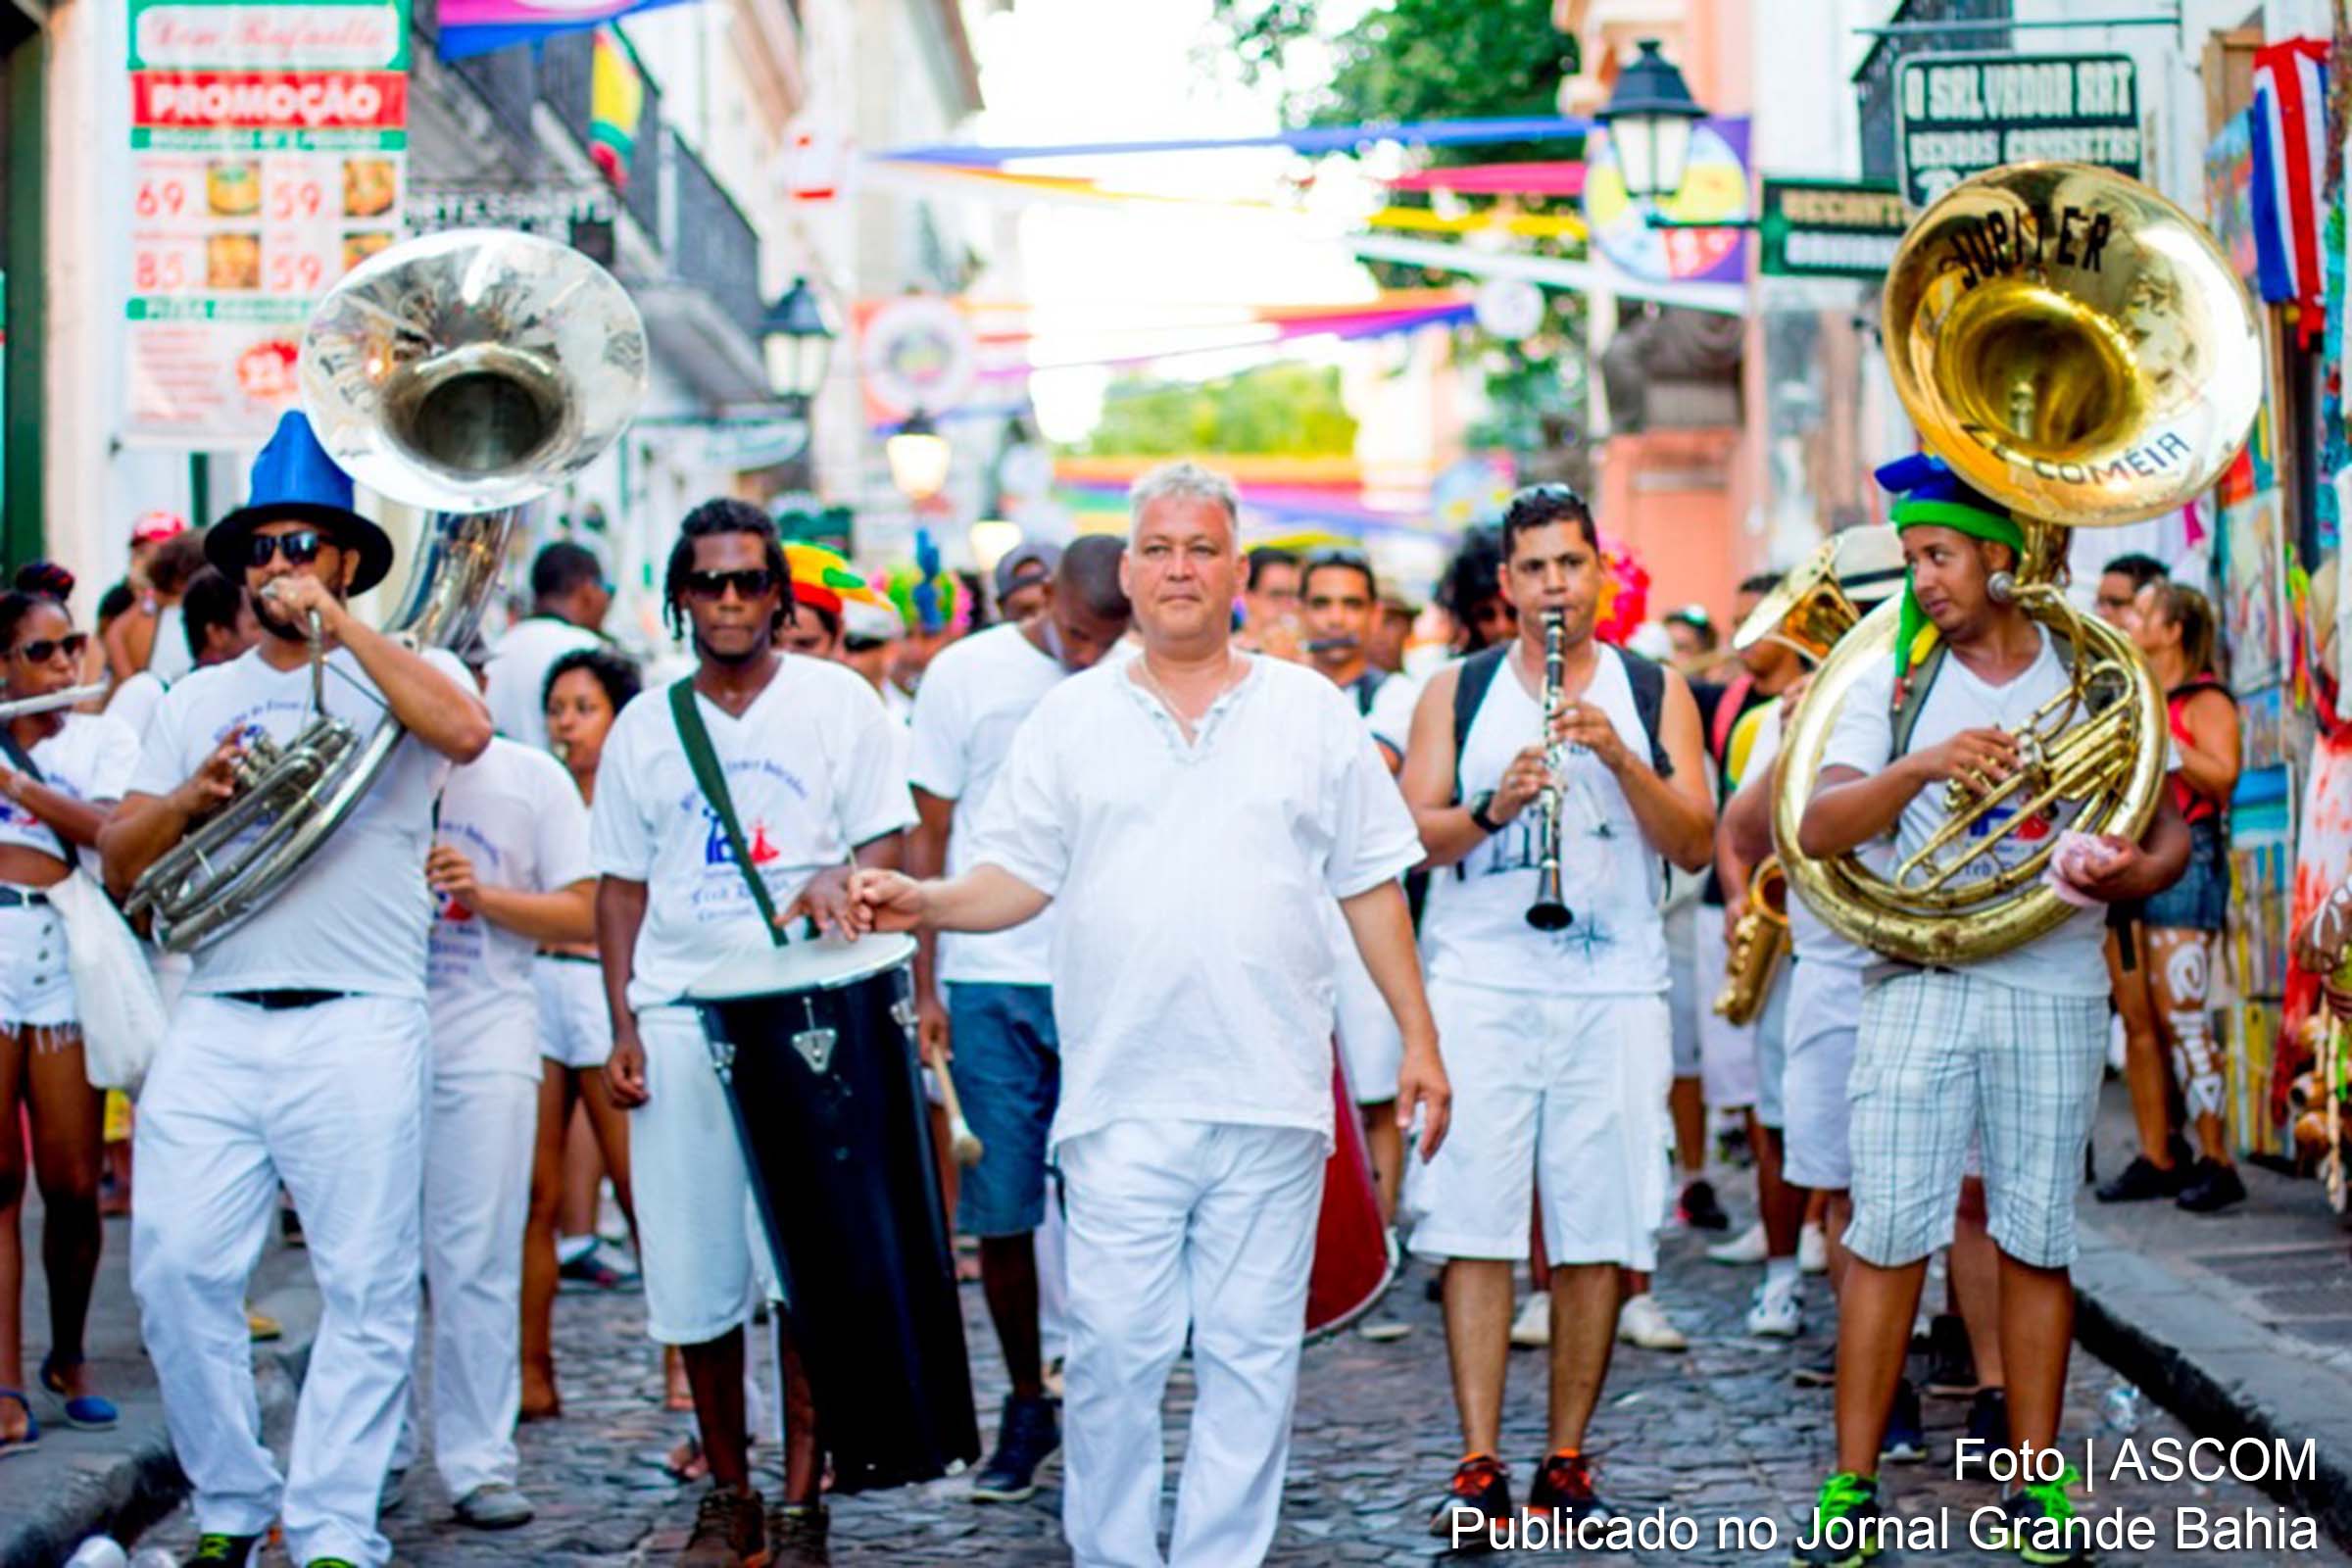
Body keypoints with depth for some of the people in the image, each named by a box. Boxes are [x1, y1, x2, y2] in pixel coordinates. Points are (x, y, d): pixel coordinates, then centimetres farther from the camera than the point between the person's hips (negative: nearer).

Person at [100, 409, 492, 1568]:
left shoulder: (398, 672, 8)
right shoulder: (199, 699, 19)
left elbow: (464, 731, -17)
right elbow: (119, 864, 16)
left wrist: (335, 621, -11)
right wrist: (194, 794, -4)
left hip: (358, 1026, -3)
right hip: (214, 1026, 4)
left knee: (366, 1288, -4)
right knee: (174, 1268, -4)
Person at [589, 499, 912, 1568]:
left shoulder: (837, 702, 6)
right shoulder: (644, 729, 12)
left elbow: (887, 839, 5)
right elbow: (621, 885, 13)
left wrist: (840, 879, -18)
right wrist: (622, 1023, 3)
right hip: (679, 1020, 2)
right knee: (693, 1273, 2)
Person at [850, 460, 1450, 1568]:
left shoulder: (1310, 711, 10)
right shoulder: (1072, 718, 10)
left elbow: (1370, 884, 11)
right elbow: (1018, 878, 9)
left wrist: (1418, 1038, 7)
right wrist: (926, 904, -11)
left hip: (1271, 1096, 1)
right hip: (1120, 1098, 0)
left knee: (1252, 1352, 3)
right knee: (1113, 1349, -3)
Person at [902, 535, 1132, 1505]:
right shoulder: (967, 674, 2)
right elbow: (929, 838, 5)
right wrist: (924, 988, 1)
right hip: (991, 981, 0)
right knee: (999, 1213, 4)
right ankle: (1027, 1406, 19)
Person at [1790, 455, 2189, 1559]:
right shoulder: (1897, 681, 6)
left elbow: (2169, 830, 6)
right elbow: (1818, 829, -6)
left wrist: (2128, 873, -18)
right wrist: (1922, 765, -22)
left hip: (2055, 989, 0)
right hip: (1919, 981, 0)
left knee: (2036, 1238, 4)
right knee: (1887, 1230, -3)